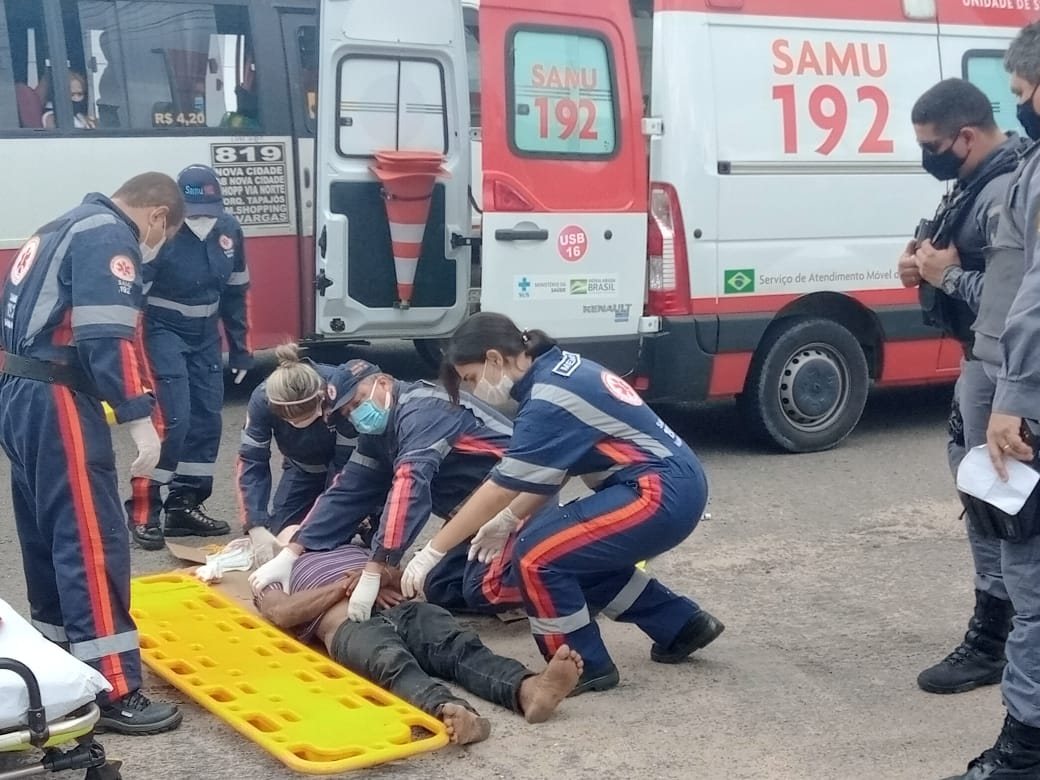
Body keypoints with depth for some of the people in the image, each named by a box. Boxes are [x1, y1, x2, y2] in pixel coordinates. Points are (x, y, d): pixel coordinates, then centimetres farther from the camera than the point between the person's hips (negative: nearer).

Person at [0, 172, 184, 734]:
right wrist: (138, 419, -23)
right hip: (54, 401, -10)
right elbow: (105, 335, -22)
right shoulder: (109, 236, -10)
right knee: (92, 539, -10)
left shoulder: (70, 226, 21)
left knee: (48, 533, 18)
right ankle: (113, 691, -9)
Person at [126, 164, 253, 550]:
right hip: (162, 332, -7)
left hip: (205, 334, 7)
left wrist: (240, 350, 11)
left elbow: (236, 293, 9)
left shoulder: (229, 230, -4)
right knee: (171, 420, -14)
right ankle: (143, 511, -5)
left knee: (207, 420, 7)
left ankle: (184, 506, 18)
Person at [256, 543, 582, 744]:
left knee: (461, 645, -30)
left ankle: (528, 689, -60)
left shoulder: (351, 549, 43)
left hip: (403, 610, 4)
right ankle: (448, 711, -72)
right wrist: (344, 586, 3)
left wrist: (381, 576, 3)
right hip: (351, 628, -4)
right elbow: (280, 613, 7)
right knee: (394, 664, -39)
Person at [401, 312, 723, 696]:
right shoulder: (557, 369, 8)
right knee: (578, 552, 21)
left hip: (661, 492, -10)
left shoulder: (548, 399, -18)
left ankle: (585, 667, 2)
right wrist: (508, 521, 17)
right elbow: (550, 469, 18)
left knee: (537, 553, -12)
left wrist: (431, 552, -8)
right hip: (674, 484, 10)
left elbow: (499, 489, -15)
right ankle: (680, 625, 28)